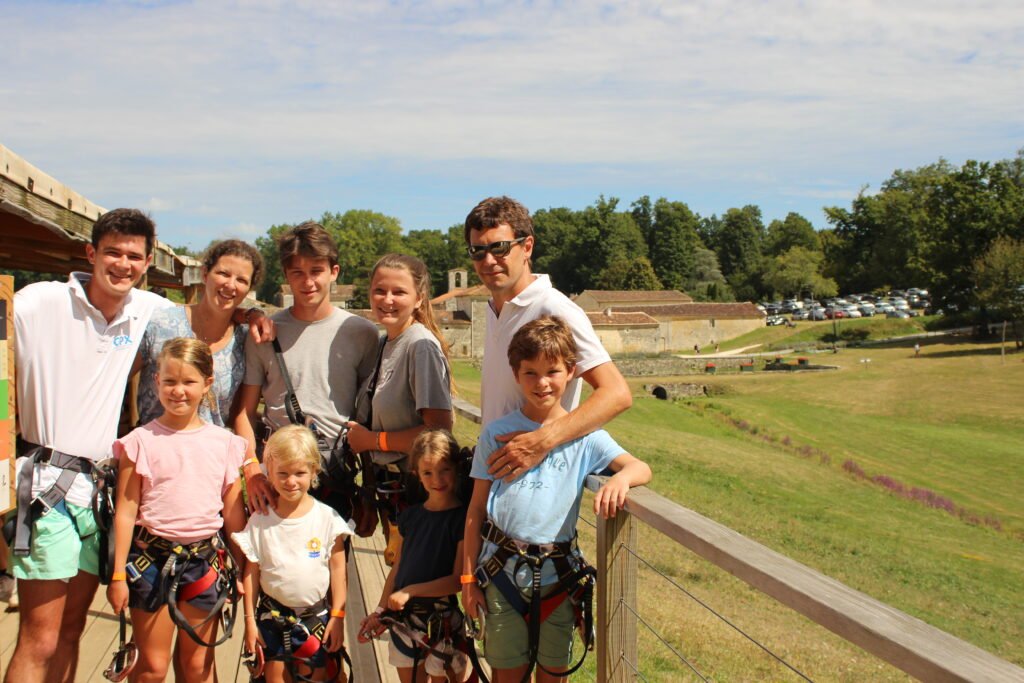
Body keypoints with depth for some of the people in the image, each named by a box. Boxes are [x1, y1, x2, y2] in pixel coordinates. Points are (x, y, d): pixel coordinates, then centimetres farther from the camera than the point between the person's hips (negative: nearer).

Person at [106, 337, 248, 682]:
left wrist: (246, 569, 6)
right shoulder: (142, 440, -3)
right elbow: (126, 510, -3)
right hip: (152, 557, -2)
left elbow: (234, 513, 6)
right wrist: (118, 574, -4)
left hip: (204, 558, 2)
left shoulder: (224, 443, 3)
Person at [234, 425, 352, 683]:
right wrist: (250, 620, 1)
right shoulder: (260, 521, -4)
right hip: (272, 613, 1)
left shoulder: (327, 518, -7)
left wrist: (338, 616, -2)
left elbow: (338, 570, -2)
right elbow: (251, 573, 0)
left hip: (315, 614, -1)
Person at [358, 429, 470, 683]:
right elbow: (397, 568, 11)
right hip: (403, 616, 5)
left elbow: (458, 579, -14)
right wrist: (380, 610, 9)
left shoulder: (463, 518, -11)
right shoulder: (411, 515, 6)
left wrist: (410, 591, -17)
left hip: (441, 619, -5)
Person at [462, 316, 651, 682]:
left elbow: (641, 469, -8)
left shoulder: (585, 435, -1)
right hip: (502, 569, 0)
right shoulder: (497, 434, 0)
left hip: (558, 572, 0)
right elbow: (476, 509, 3)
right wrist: (468, 576, 2)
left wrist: (620, 477, -32)